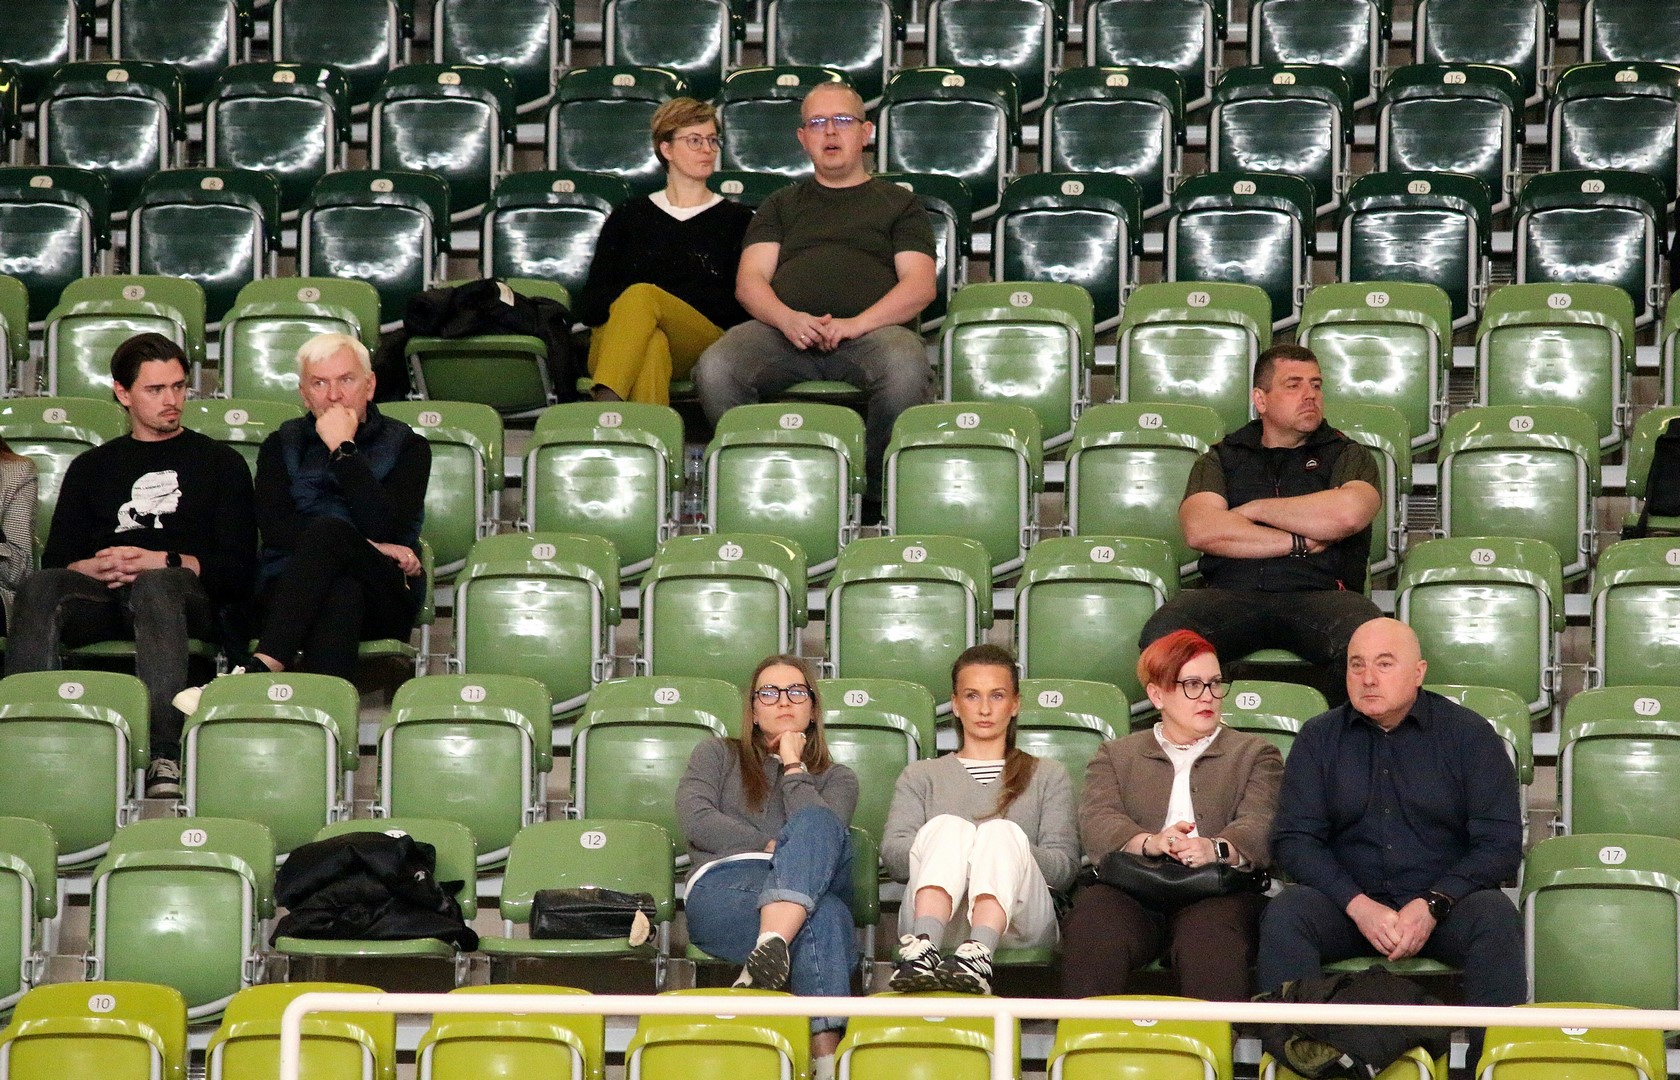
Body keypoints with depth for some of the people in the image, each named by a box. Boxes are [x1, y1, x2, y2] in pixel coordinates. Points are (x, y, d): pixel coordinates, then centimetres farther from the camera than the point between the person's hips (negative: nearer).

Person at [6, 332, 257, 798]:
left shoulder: (220, 462, 20)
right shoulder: (91, 468, 27)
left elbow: (238, 567, 8)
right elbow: (56, 561, 14)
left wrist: (163, 562, -7)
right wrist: (100, 566, -9)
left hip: (189, 596, -2)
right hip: (100, 597, 2)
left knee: (156, 586, -39)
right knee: (38, 589, -31)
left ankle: (165, 755, -53)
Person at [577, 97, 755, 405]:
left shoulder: (736, 220, 24)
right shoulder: (628, 217, 27)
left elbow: (739, 305, 7)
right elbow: (589, 304, 14)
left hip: (702, 340, -1)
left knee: (643, 295, -35)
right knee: (652, 344, -38)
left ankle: (602, 408, -57)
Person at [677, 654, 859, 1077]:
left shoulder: (836, 778, 30)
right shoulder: (718, 755, 29)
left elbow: (819, 829, 4)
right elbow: (698, 821, 7)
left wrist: (793, 764, 11)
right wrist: (771, 846, 1)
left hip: (812, 894, 2)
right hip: (723, 887, -2)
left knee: (815, 825, -37)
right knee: (825, 917, -39)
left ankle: (769, 952, -59)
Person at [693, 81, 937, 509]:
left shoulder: (898, 203, 24)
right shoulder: (782, 205, 30)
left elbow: (919, 285, 9)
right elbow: (750, 280, 16)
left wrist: (858, 323, -11)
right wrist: (787, 318, -9)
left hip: (873, 327, -2)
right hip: (785, 328, 2)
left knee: (906, 369, -39)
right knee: (714, 369, -31)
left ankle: (876, 487, -19)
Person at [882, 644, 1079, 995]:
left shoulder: (1048, 776, 29)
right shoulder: (922, 776, 31)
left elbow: (1065, 866, 11)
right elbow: (892, 854, 10)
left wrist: (1005, 850, -9)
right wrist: (945, 845, -12)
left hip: (1019, 922, 0)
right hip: (937, 921, 0)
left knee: (1002, 832, -31)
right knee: (947, 826, -30)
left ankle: (977, 954, -60)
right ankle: (923, 946, -59)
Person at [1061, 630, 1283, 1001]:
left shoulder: (1256, 754, 24)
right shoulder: (1115, 755, 27)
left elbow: (1259, 826, 4)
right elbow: (1097, 821, 6)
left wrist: (1217, 848, -20)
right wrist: (1149, 842, -17)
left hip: (1215, 890, -1)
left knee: (1211, 937, -37)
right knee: (1092, 934, -34)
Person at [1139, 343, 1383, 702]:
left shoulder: (1347, 455, 20)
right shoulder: (1222, 458, 22)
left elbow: (1347, 514, -5)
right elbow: (1200, 530, 1)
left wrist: (1254, 509, 4)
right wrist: (1300, 543, -3)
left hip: (1319, 594, -1)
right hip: (1232, 596, 1)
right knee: (1163, 635, -32)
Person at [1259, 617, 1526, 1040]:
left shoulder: (1468, 734, 4)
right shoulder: (1319, 738, 9)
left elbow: (1501, 843, -1)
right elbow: (1293, 839, 2)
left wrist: (1432, 905, -16)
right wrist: (1358, 905, -14)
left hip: (1446, 901, -1)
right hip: (1348, 904, 1)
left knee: (1495, 916, -33)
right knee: (1284, 913, -29)